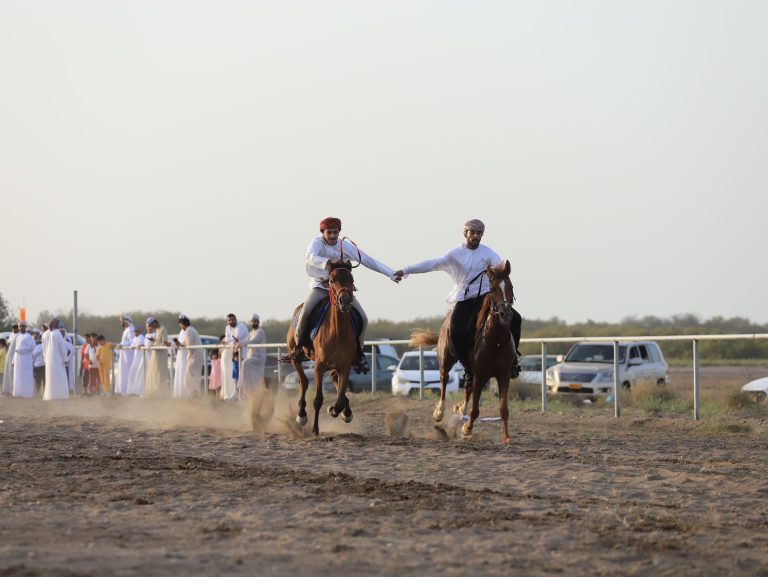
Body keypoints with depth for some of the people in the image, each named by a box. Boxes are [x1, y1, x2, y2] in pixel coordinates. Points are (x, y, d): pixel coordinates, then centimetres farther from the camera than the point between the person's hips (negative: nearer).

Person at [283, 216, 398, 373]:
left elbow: (368, 261, 2)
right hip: (320, 286, -3)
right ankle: (298, 349, -13)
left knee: (363, 319, -9)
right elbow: (311, 257, -31)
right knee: (306, 311, -30)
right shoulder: (317, 242, -10)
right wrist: (328, 262, -50)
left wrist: (392, 274, -1)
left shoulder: (346, 246, -2)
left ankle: (358, 354, 10)